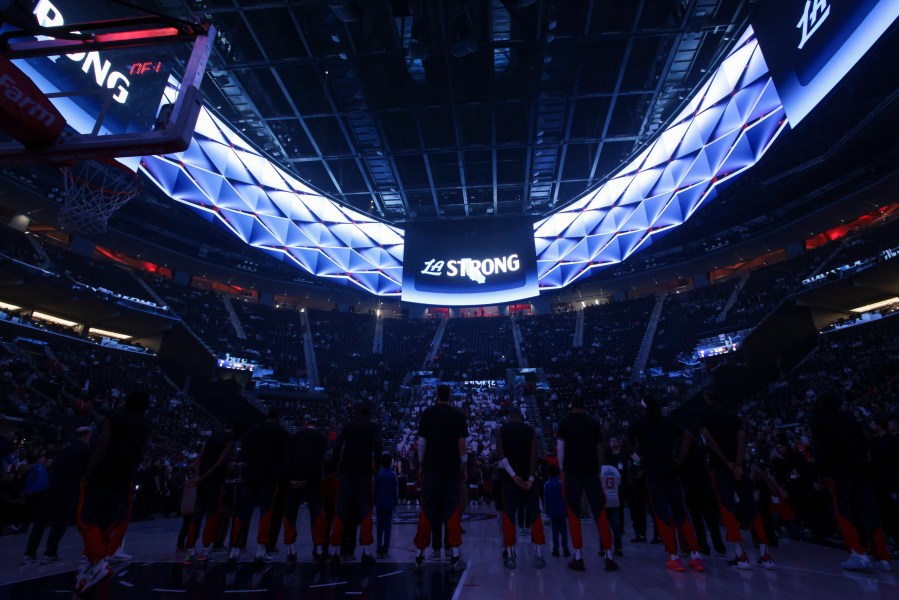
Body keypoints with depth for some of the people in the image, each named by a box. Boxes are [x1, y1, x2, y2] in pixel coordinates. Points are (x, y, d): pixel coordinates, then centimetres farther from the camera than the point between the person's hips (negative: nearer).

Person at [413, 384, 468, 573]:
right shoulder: (458, 415, 0)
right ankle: (454, 554, 10)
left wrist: (421, 465, 9)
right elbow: (462, 443, -3)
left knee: (427, 509, 8)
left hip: (431, 467, 0)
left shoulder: (427, 413, 1)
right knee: (452, 509, 7)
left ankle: (420, 554, 13)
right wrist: (464, 467, 5)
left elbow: (422, 441, 1)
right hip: (452, 467, 0)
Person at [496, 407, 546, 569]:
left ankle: (510, 555, 5)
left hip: (510, 477, 0)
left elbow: (500, 455, -9)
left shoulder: (501, 430, 5)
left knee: (509, 515, 5)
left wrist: (513, 475, -12)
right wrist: (531, 478, -11)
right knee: (534, 514, 10)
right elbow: (534, 455, -8)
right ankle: (539, 554, 10)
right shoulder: (531, 430, 5)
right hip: (527, 476, 1)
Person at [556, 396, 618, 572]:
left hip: (572, 470, -2)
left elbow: (560, 447, -3)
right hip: (591, 470, 2)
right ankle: (609, 557, 10)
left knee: (574, 512, 5)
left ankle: (578, 557, 5)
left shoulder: (564, 422, 2)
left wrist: (562, 468, 6)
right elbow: (599, 448, 11)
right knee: (600, 511, 9)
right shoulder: (593, 422, 9)